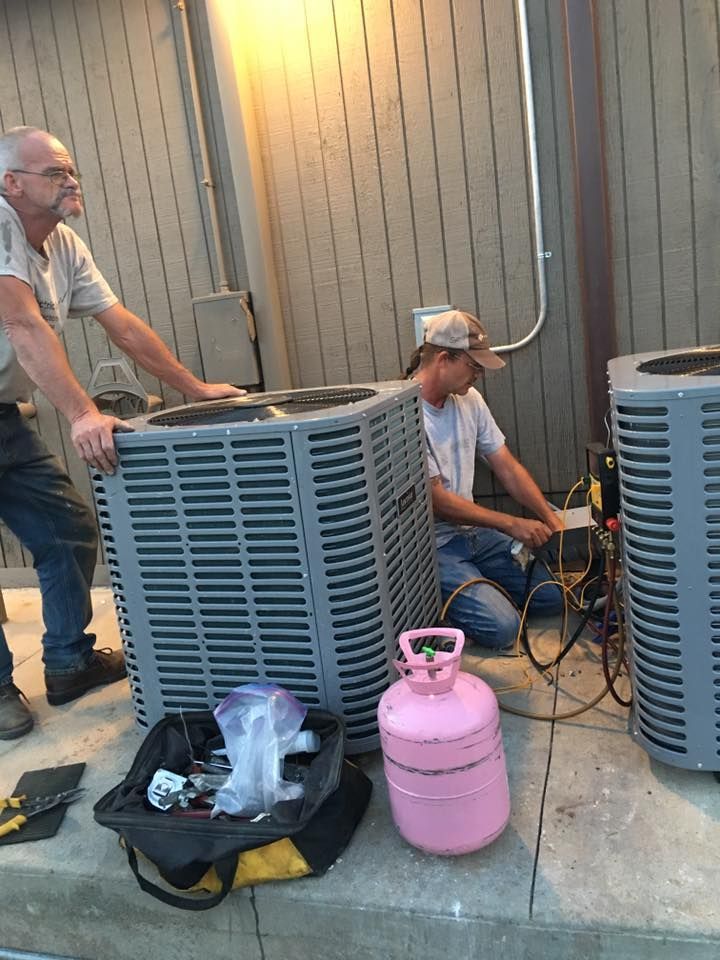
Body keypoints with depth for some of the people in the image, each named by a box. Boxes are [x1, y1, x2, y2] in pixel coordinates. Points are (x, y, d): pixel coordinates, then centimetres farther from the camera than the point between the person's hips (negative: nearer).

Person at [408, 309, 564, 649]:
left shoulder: (469, 399, 2)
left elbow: (507, 467, 7)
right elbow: (436, 500, -20)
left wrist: (552, 519, -3)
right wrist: (512, 525, -17)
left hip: (472, 530, 8)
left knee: (553, 595, 1)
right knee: (501, 627, -19)